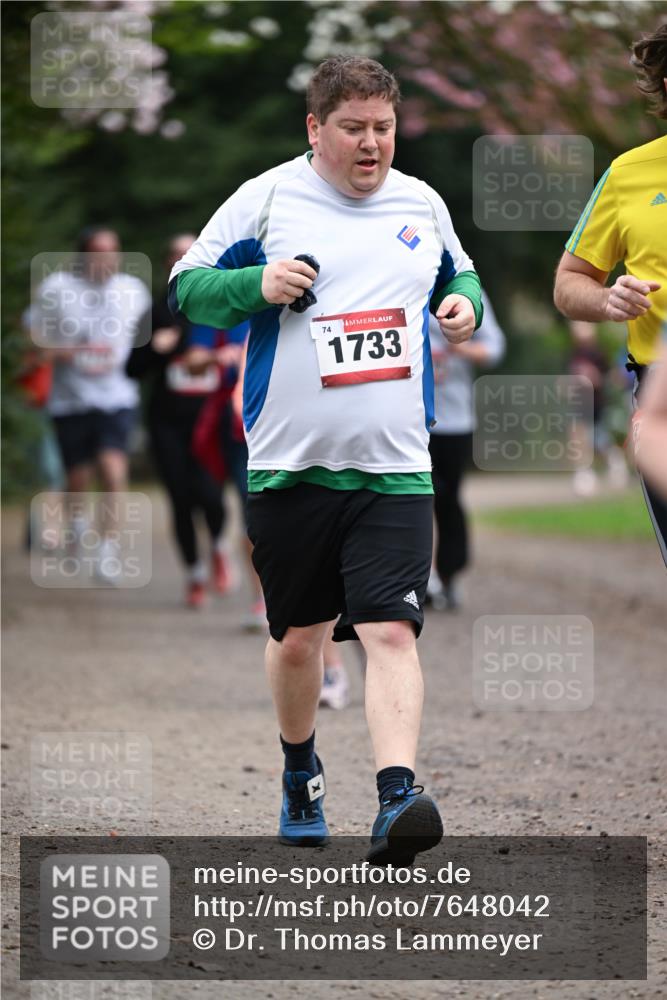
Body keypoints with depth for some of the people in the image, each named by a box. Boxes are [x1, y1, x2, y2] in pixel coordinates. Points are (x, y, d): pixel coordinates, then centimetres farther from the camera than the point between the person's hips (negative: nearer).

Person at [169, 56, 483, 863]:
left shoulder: (422, 205, 10)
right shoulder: (264, 200, -1)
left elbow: (458, 277, 27)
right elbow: (185, 288, 2)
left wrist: (464, 305, 4)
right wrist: (257, 285, -17)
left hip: (395, 469, 1)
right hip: (289, 464, -1)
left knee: (391, 631, -15)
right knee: (297, 636, 12)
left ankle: (397, 797, -25)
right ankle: (300, 773, 37)